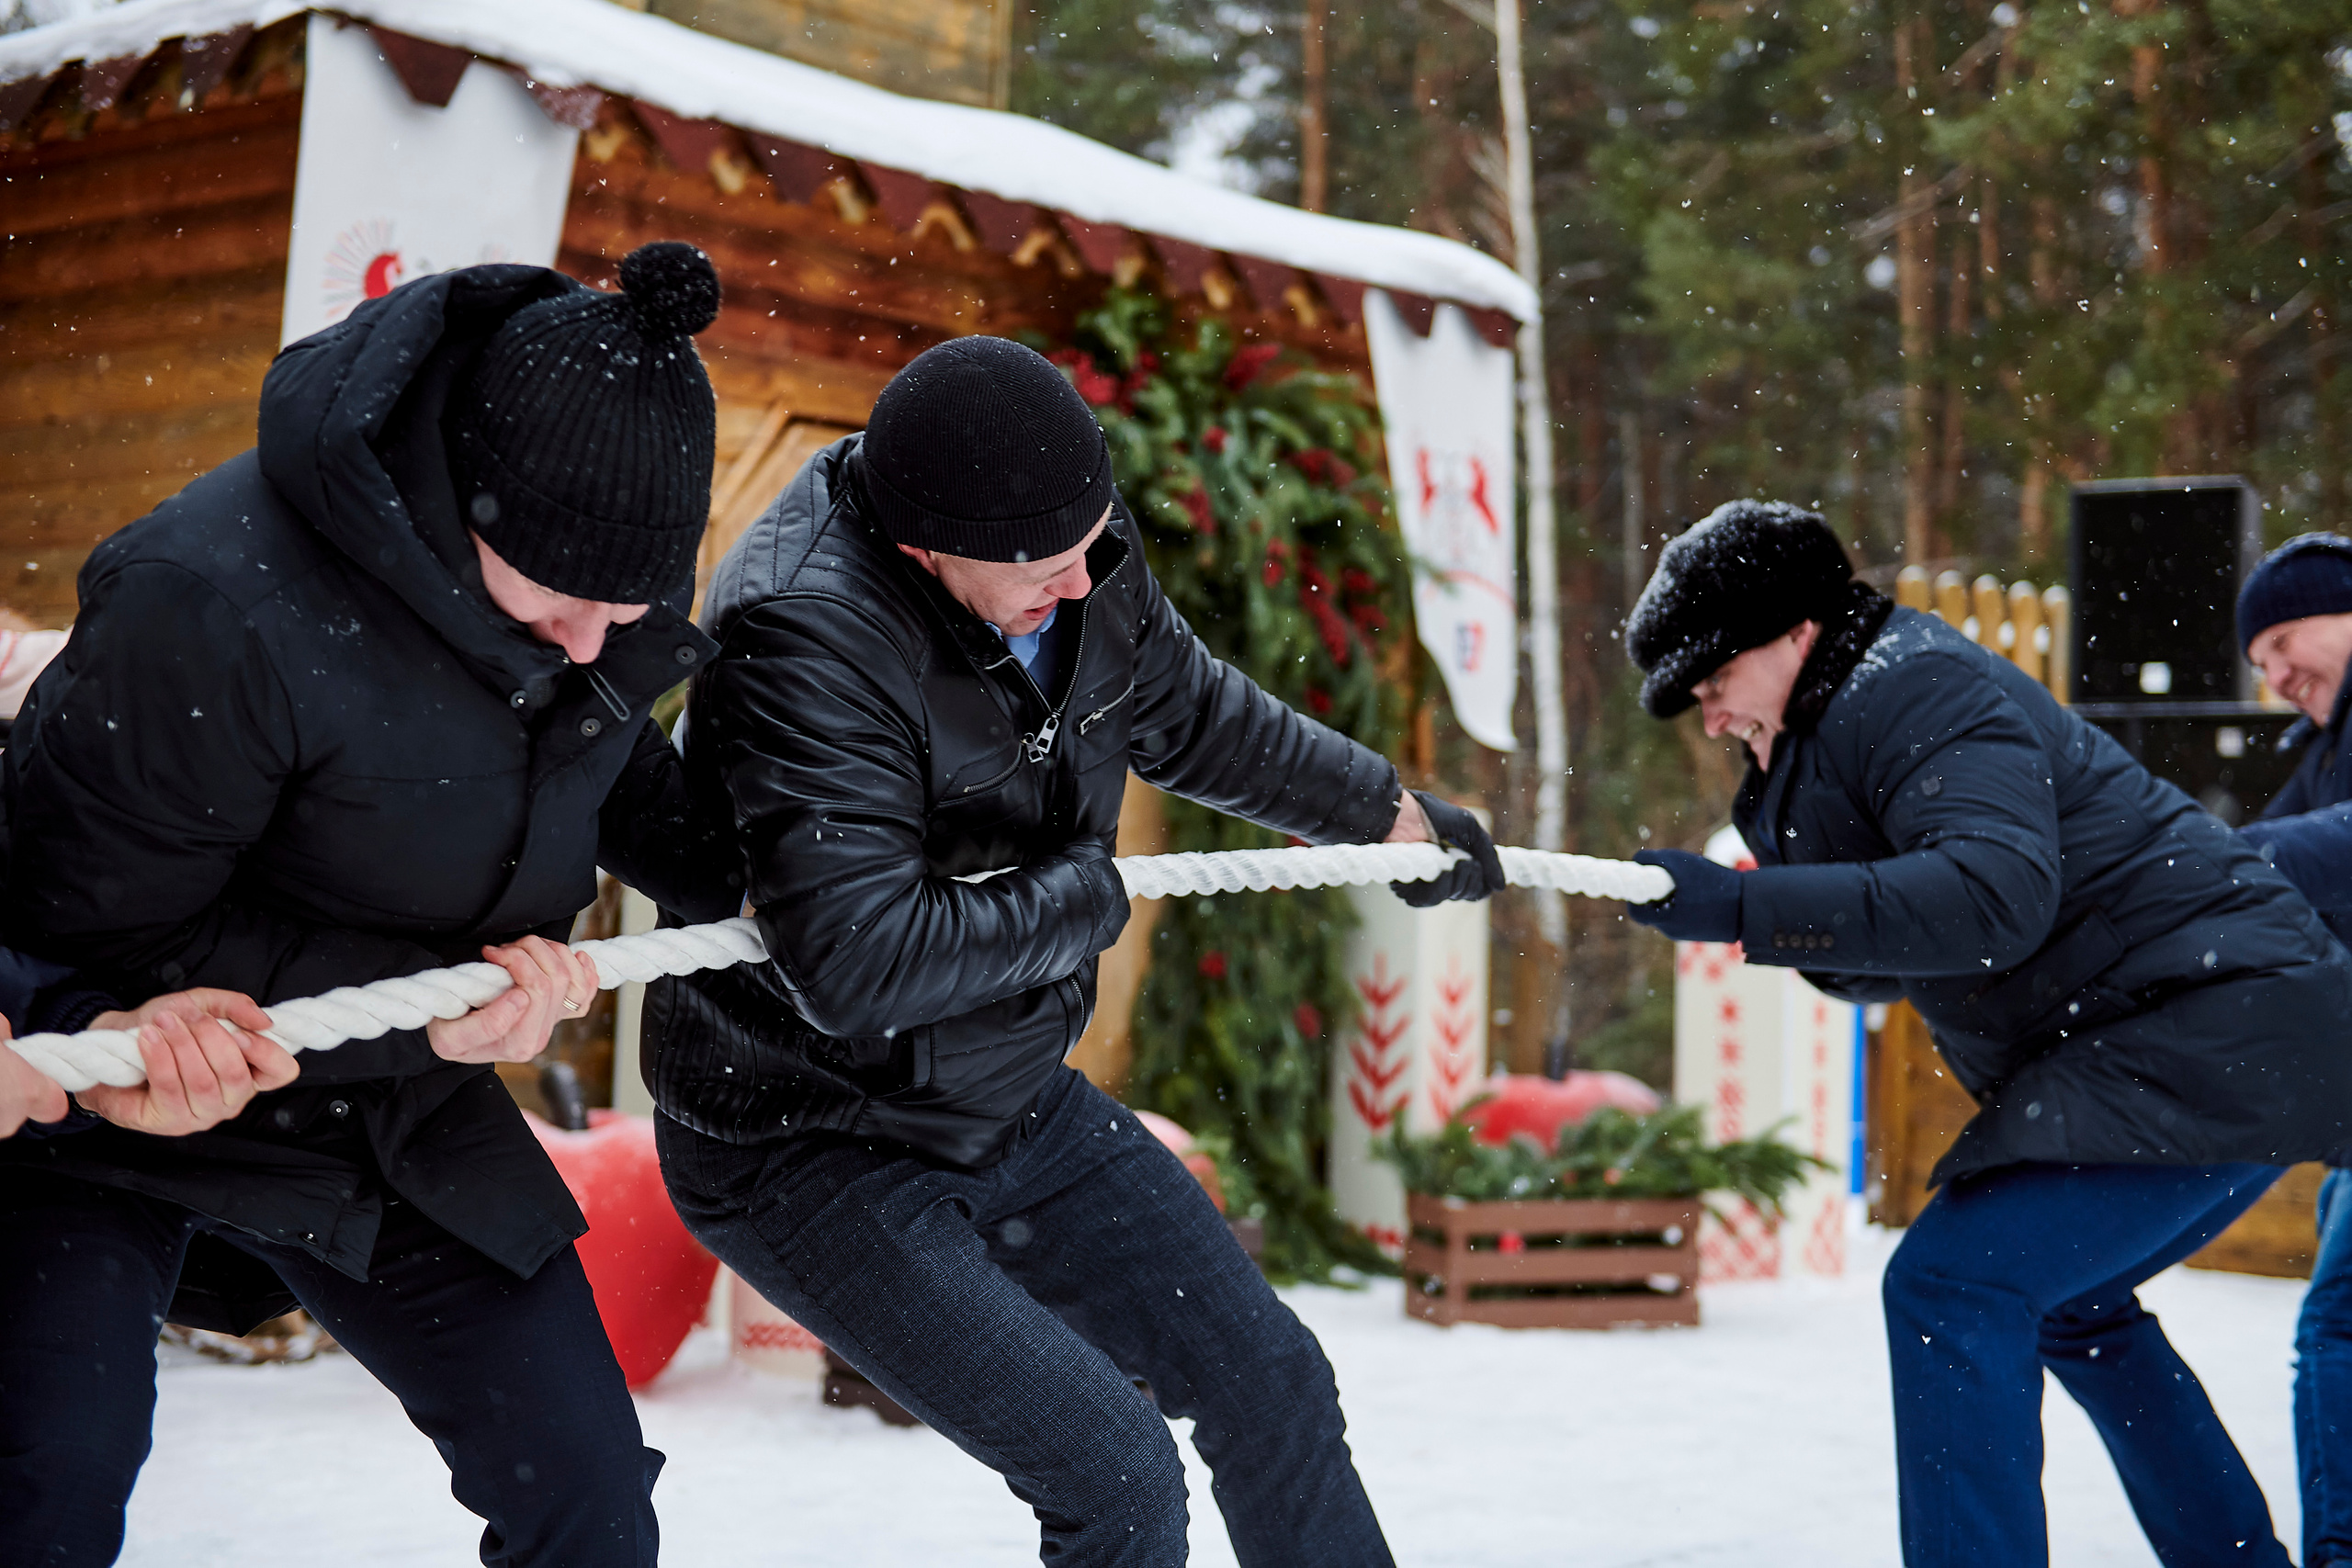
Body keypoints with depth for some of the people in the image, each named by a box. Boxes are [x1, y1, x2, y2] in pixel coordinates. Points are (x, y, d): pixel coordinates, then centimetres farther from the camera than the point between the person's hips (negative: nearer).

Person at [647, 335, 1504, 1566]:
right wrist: (1085, 898, -23)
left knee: (1268, 1383, 12)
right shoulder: (806, 636, -31)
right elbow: (857, 965, -38)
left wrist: (1392, 815, 26)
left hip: (1014, 1105, 8)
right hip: (811, 1153, -7)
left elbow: (1191, 717, 14)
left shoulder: (1072, 550, -7)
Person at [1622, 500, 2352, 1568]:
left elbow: (1993, 895, -30)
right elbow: (1888, 965, 20)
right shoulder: (1854, 721, 18)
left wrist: (1744, 907, -28)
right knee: (2063, 1301, 26)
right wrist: (1754, 913, 0)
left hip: (2213, 1039, -11)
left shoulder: (1915, 690, -13)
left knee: (1953, 1287, -15)